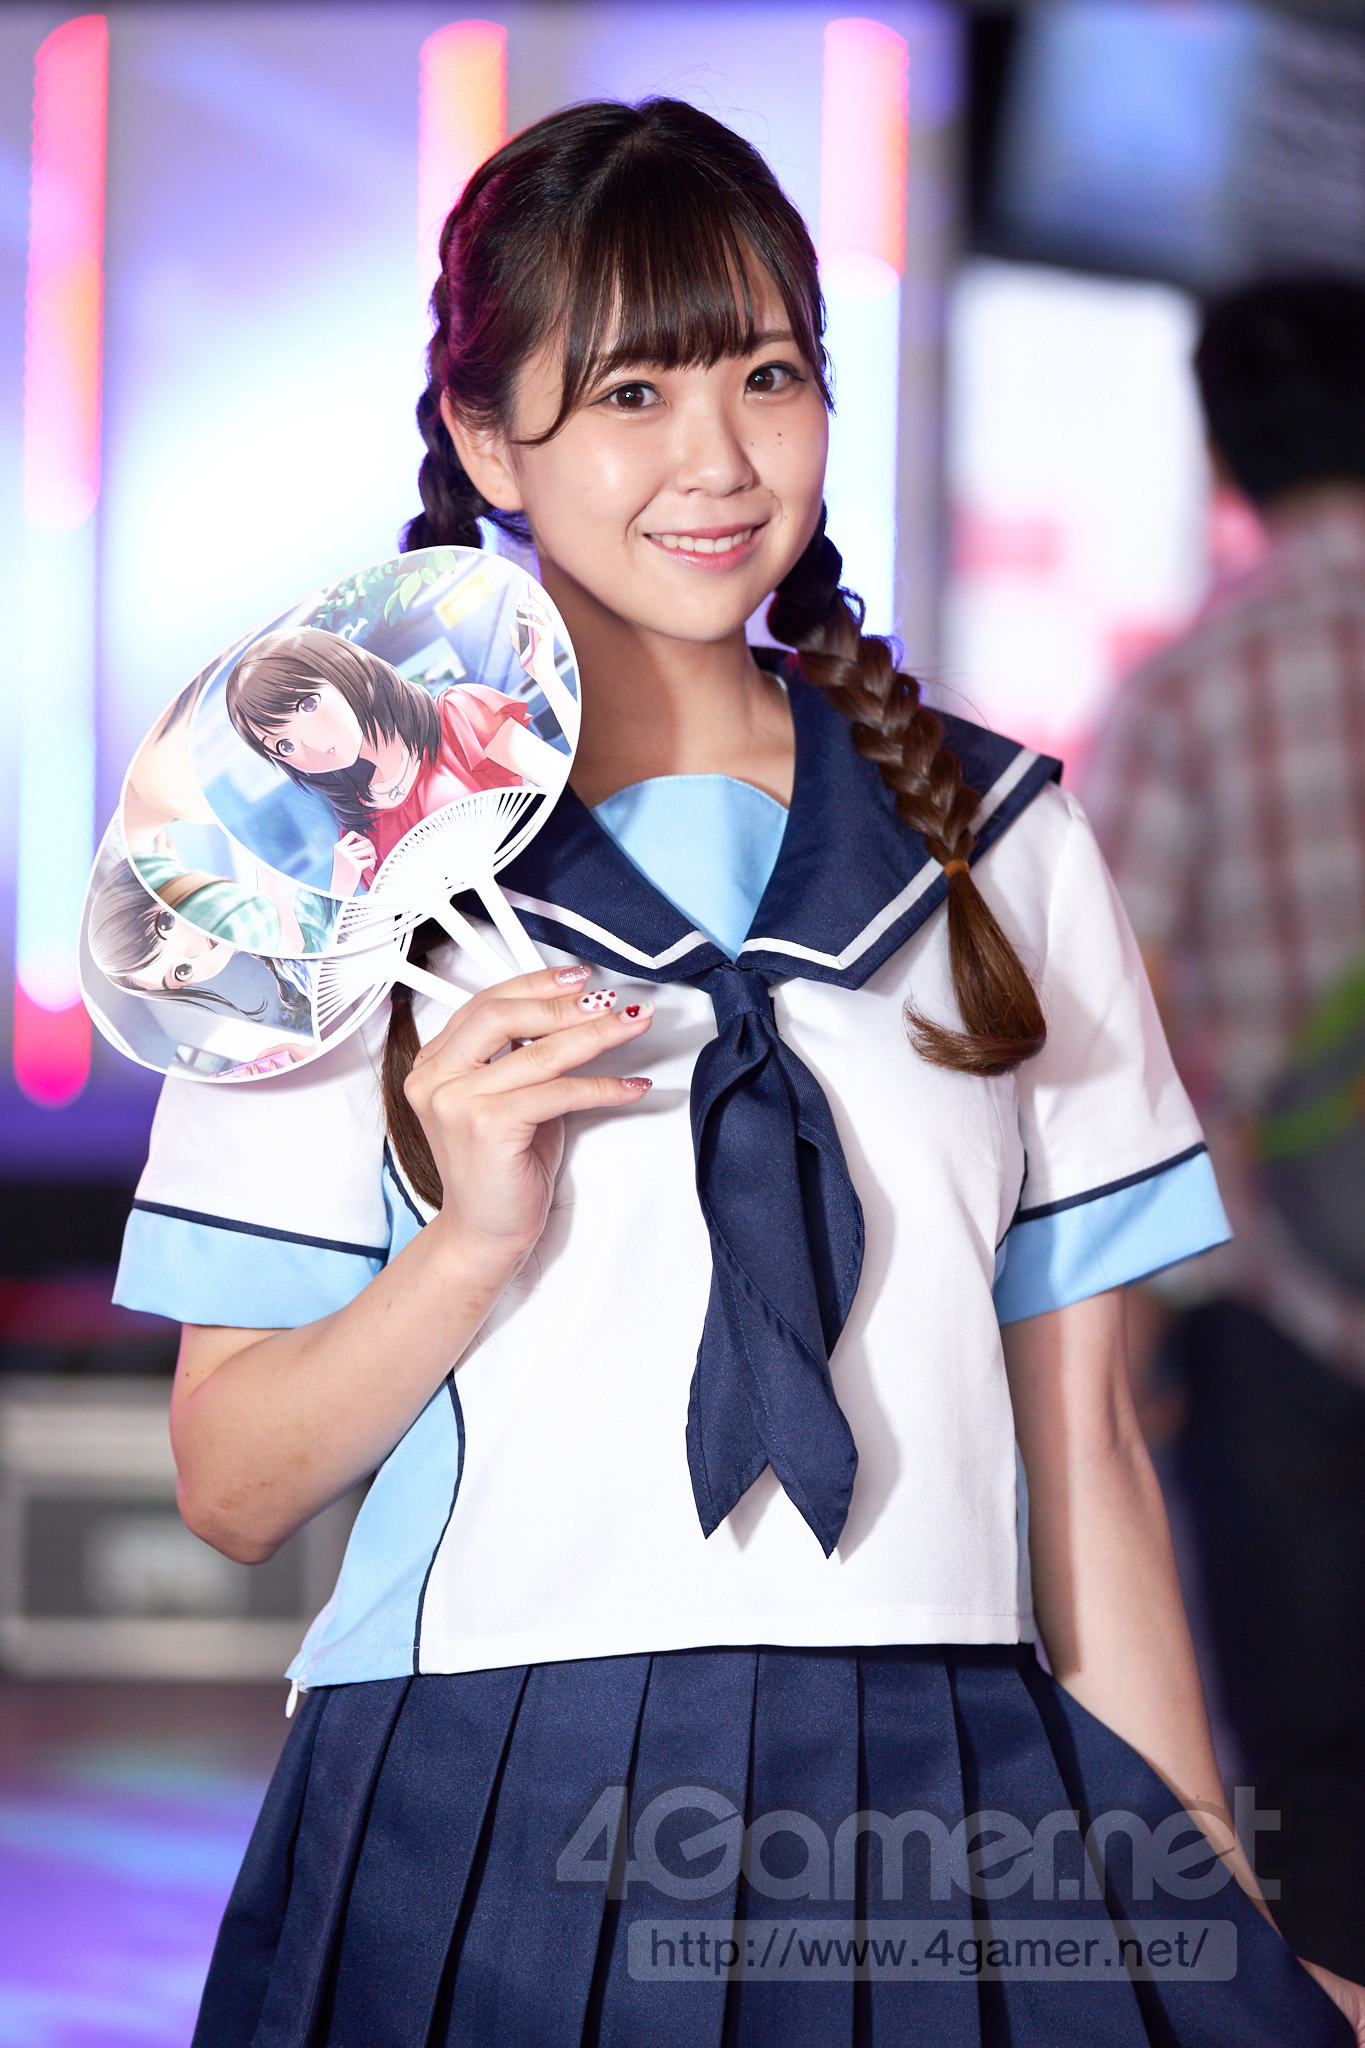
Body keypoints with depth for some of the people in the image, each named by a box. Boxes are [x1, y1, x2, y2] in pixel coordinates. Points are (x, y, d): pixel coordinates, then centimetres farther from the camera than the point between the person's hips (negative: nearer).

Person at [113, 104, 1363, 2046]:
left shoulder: (999, 840, 11)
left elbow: (1084, 1451, 12)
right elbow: (234, 1486, 3)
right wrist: (473, 1245, -14)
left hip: (942, 1802, 2)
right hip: (493, 1842, -2)